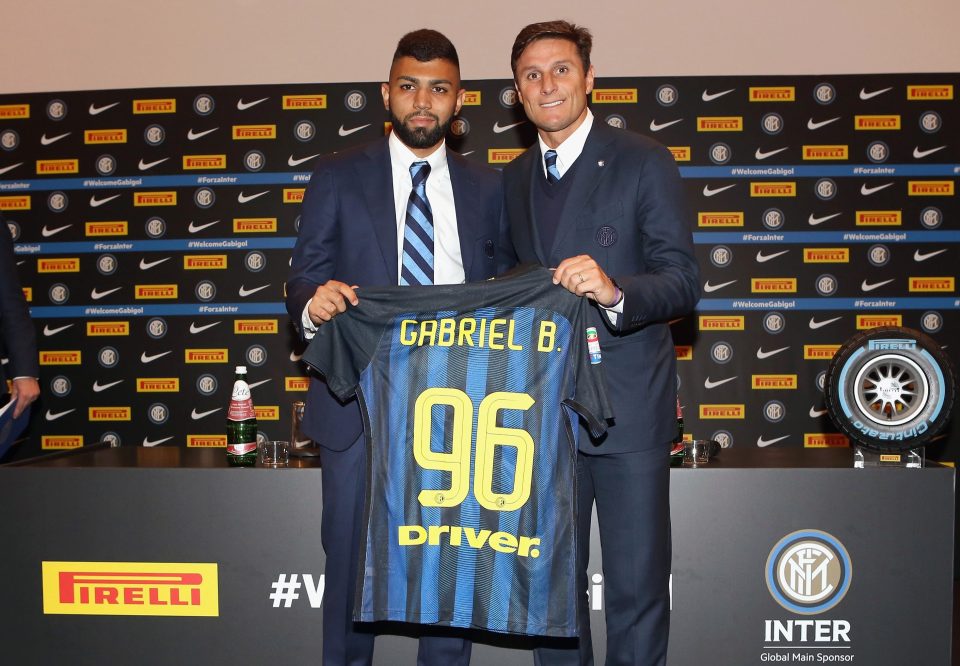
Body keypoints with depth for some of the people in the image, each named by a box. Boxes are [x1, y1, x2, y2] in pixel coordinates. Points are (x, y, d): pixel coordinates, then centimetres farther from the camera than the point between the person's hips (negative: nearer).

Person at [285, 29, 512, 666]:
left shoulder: (487, 188, 9)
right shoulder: (339, 177, 4)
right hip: (360, 403, -1)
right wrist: (313, 303, -21)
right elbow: (303, 280, 2)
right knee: (352, 563, 9)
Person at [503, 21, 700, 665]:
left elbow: (684, 282, -10)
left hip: (627, 406, -5)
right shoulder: (514, 179, 12)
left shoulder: (644, 162, -4)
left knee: (636, 587, 3)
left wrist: (615, 291, -30)